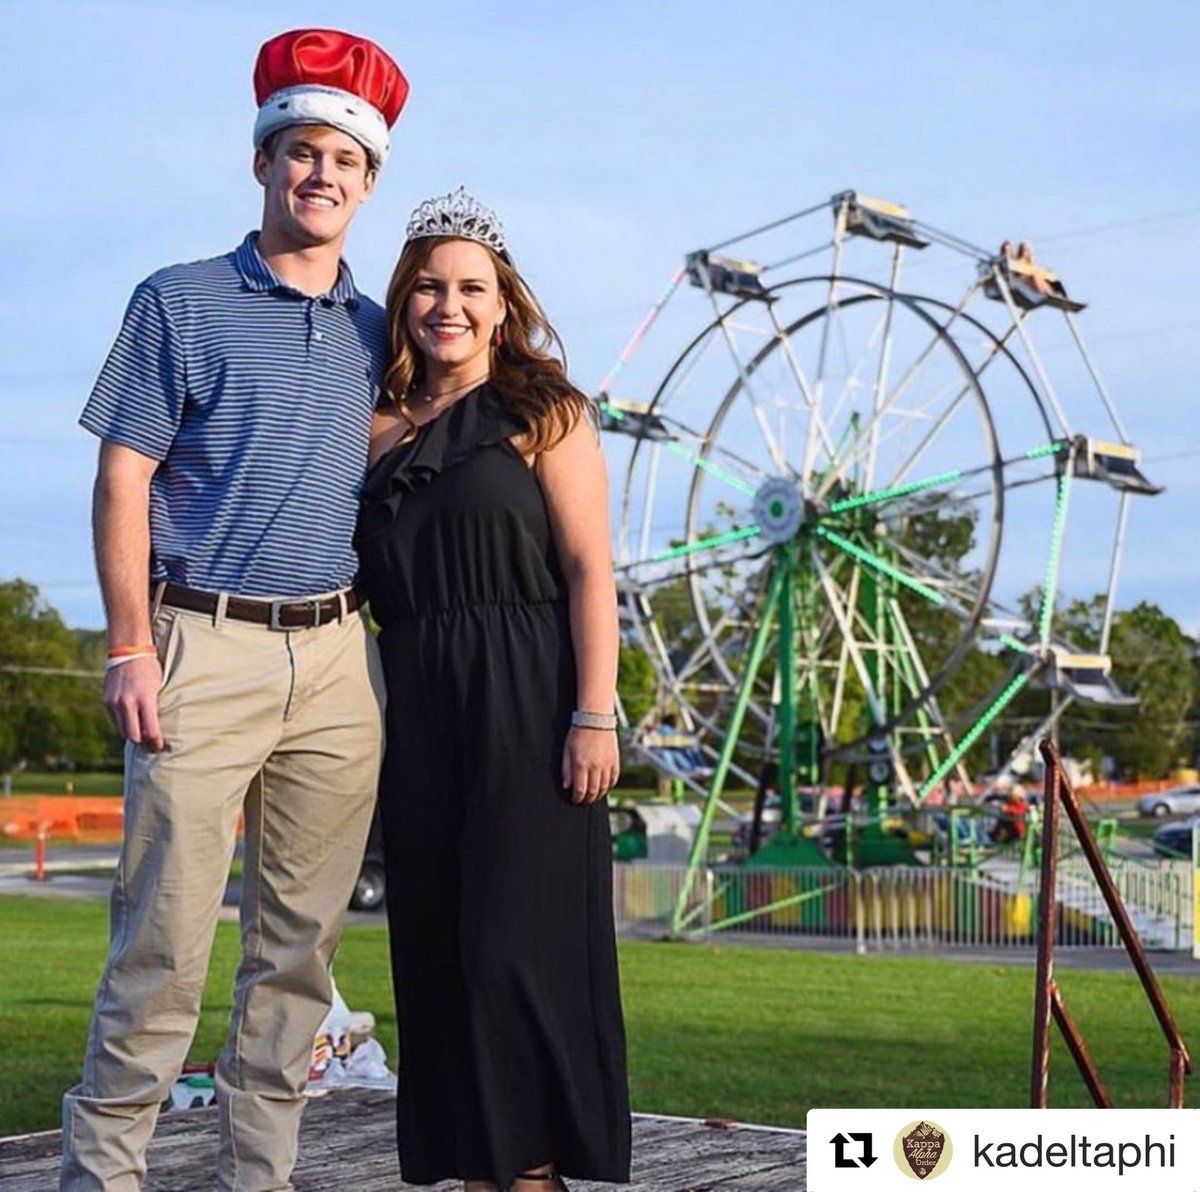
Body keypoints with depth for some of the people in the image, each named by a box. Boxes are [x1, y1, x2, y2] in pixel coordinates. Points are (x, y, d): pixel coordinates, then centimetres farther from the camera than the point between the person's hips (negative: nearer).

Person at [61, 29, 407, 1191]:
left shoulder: (374, 332, 15)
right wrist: (129, 650, -11)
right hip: (206, 649, -4)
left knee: (302, 938, 6)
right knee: (165, 935, -7)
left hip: (338, 659, 5)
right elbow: (123, 482, -2)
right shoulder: (181, 303, 2)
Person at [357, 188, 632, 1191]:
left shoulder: (542, 413, 1)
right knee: (436, 945, 5)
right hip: (418, 715, 5)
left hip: (524, 705, -5)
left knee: (518, 938, -6)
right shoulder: (383, 431, 14)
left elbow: (590, 569, -6)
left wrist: (594, 717, -15)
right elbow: (373, 582, 15)